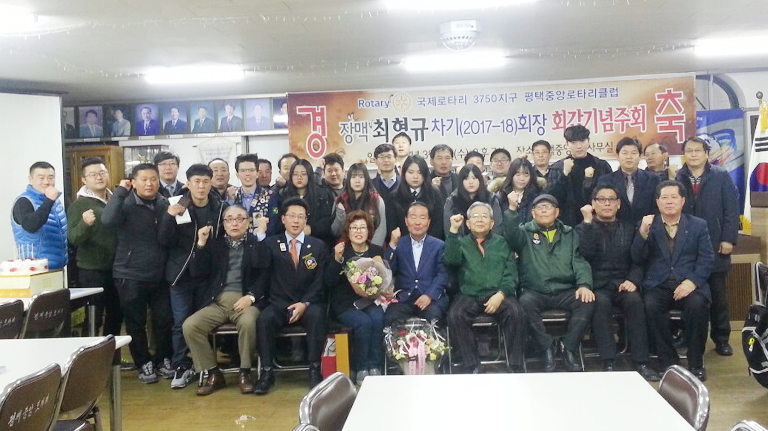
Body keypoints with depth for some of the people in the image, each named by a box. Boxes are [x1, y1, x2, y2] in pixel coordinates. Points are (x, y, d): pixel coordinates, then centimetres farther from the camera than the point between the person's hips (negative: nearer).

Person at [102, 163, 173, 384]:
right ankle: (144, 364, 23)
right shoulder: (126, 204, -6)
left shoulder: (165, 205, 5)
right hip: (130, 276, -3)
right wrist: (120, 191, -24)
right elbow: (108, 220, -28)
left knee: (164, 320, 7)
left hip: (159, 275, 3)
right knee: (136, 323, 8)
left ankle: (165, 361, 26)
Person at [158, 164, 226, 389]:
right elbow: (164, 241, -9)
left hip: (208, 275, 1)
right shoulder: (178, 207, -5)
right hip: (182, 274, -1)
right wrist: (169, 216, -23)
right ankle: (181, 368, 13)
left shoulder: (220, 208, -1)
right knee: (181, 323, 1)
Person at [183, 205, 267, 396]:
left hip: (245, 300, -3)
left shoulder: (256, 242, 7)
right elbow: (198, 271, 7)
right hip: (218, 302, 4)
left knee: (248, 322, -35)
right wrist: (201, 243, -3)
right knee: (189, 326, -20)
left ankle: (244, 373, -13)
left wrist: (251, 296, -18)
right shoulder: (215, 243, 17)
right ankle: (213, 374, -4)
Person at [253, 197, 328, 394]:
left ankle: (314, 370, -24)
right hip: (279, 304, 1)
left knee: (316, 316, -33)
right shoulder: (270, 244, 10)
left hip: (308, 304, 0)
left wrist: (305, 304, -12)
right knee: (264, 319, -30)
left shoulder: (318, 246, 10)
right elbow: (262, 278, 3)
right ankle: (266, 372, -19)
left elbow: (320, 281, 2)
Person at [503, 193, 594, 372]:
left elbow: (579, 261, 8)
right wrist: (512, 209, -26)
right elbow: (512, 235, -12)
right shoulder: (525, 232, 11)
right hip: (535, 292, -2)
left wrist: (584, 285, -10)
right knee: (526, 302, -33)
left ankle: (568, 347, -10)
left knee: (587, 301, -26)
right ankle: (546, 348, -16)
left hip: (565, 292, 2)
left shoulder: (569, 234, 18)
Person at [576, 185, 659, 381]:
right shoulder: (583, 228, 12)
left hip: (623, 284, 2)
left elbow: (638, 260, 10)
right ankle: (608, 363, -31)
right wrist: (588, 222, -10)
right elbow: (586, 253, -9)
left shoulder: (629, 229, 19)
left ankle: (641, 363, -26)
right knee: (601, 303, -34)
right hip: (597, 286, -2)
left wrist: (633, 280, -9)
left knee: (635, 301, -30)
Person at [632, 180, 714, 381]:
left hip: (689, 284, 0)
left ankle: (696, 363, -11)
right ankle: (668, 362, -14)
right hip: (658, 285, 0)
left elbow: (707, 259, 3)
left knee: (697, 304, -31)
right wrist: (643, 232, -15)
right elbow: (638, 258, 1)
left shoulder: (698, 225, 11)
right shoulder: (648, 225, 12)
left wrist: (691, 282, -14)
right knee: (651, 306, -30)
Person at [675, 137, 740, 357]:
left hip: (716, 246, 0)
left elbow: (732, 209, 0)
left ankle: (721, 339, 20)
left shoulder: (721, 176, 2)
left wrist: (728, 239, -7)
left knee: (718, 294, 9)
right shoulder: (676, 178, 2)